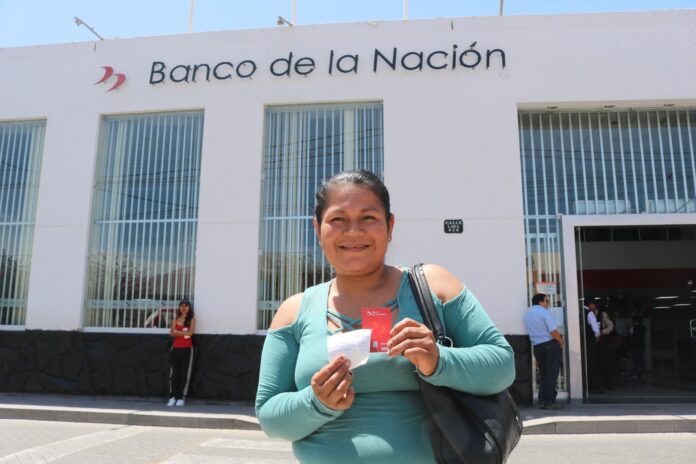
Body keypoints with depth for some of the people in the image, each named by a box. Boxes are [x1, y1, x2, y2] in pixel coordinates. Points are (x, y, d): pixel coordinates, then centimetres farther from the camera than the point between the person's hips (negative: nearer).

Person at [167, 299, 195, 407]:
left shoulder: (191, 319, 1)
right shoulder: (176, 319, 9)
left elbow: (190, 332, -12)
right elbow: (172, 333, -2)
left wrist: (178, 332, -8)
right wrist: (184, 333, -15)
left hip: (187, 349, -3)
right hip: (176, 348, 3)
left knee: (184, 373, -1)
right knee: (173, 373, 2)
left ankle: (181, 398, 4)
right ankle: (172, 397, 8)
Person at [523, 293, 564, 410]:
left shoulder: (527, 314, 10)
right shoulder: (544, 312, -12)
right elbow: (553, 331, -17)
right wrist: (561, 341, -1)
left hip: (536, 346, 6)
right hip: (550, 344, -6)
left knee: (542, 373, 14)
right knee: (551, 374, 1)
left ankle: (542, 401, 14)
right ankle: (550, 401, 2)